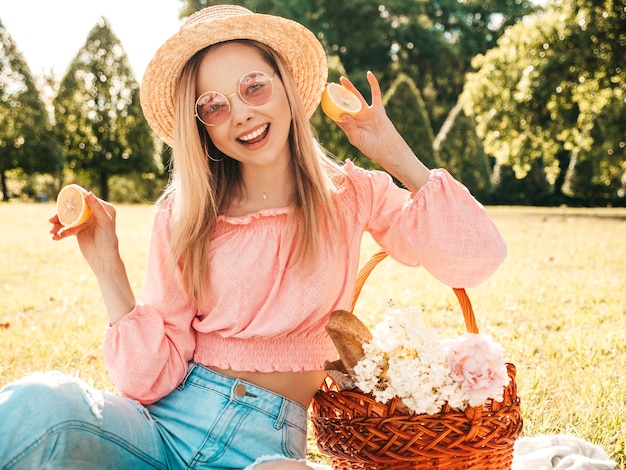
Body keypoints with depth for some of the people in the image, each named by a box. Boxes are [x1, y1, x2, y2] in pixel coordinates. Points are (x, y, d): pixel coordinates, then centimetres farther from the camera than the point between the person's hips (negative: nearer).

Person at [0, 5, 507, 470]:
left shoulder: (350, 194, 4)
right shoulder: (181, 215, 2)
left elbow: (481, 255, -8)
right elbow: (152, 379, -3)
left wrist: (395, 153, -5)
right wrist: (108, 264, -11)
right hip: (167, 418, 0)